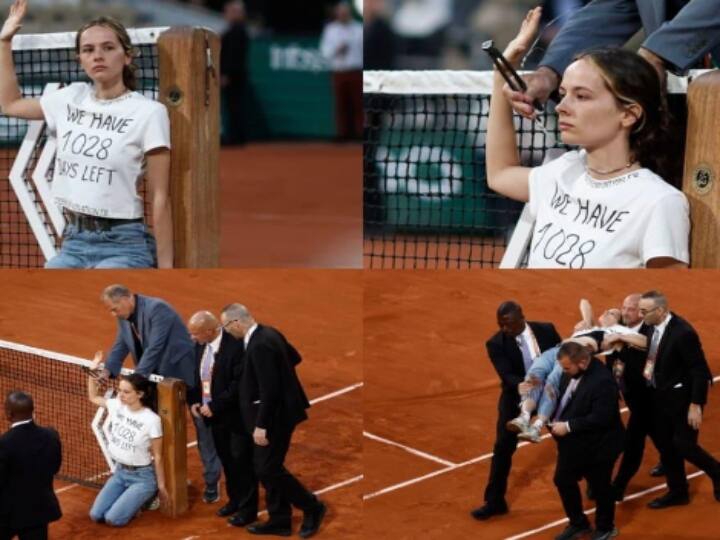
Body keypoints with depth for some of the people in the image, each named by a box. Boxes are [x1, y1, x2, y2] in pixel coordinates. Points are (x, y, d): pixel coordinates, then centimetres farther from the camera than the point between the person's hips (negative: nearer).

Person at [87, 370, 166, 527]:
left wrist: (161, 486, -7)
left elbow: (157, 457, -12)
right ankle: (129, 499, 20)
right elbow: (93, 397, 14)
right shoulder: (117, 406, -5)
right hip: (119, 472, 6)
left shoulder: (151, 420, -20)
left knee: (113, 519, -17)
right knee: (96, 515, -5)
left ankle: (146, 497, 10)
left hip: (142, 477, -6)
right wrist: (93, 370, 1)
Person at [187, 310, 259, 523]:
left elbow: (238, 386, -24)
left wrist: (214, 406, -21)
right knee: (226, 460, 19)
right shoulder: (201, 345, 1)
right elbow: (196, 376, 14)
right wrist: (194, 401, 0)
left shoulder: (235, 346, -24)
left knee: (242, 463, 4)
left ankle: (247, 509, 16)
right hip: (212, 415, 7)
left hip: (236, 416, -7)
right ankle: (235, 500, 35)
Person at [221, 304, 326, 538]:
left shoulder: (260, 345, -24)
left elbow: (269, 389, -26)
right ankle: (279, 520, 21)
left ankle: (312, 508, 9)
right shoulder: (267, 333, 6)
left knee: (268, 468, -3)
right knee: (265, 467, 14)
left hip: (274, 414, -10)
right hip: (276, 411, 10)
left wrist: (261, 425, -23)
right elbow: (295, 357, 19)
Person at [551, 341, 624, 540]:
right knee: (563, 480, 18)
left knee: (599, 487, 11)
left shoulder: (602, 381, -30)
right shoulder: (571, 372, -5)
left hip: (597, 445, -8)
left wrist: (568, 426, -27)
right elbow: (563, 398, 13)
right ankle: (578, 523, 39)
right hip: (572, 443, 8)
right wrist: (556, 420, -3)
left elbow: (601, 418, -31)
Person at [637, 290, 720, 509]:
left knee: (683, 446, -4)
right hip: (659, 395, 7)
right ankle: (677, 492, 29)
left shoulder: (683, 332, -25)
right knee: (665, 446, 13)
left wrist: (696, 405, -21)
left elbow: (700, 371, -21)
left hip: (681, 397, -7)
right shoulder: (650, 326, -4)